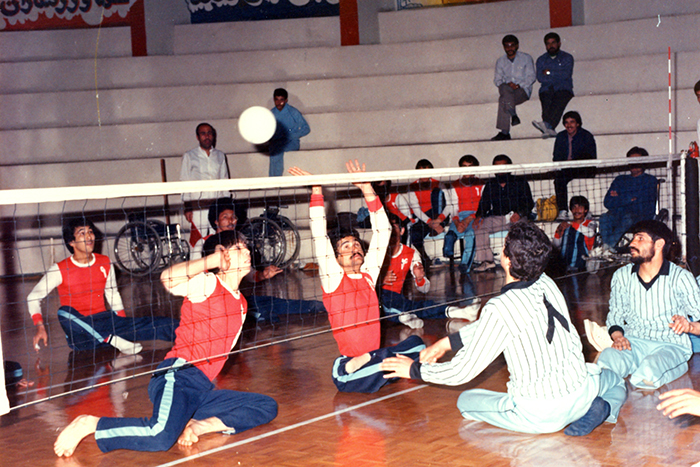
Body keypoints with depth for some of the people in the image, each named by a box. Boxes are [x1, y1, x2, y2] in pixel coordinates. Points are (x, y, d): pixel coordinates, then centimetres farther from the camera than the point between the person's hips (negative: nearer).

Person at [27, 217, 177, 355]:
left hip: (104, 323, 2)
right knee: (64, 313, -38)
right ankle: (114, 341, -38)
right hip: (79, 332, -2)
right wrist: (40, 327, -14)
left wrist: (126, 327, 8)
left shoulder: (105, 263, 6)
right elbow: (33, 297, 1)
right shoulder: (60, 269, -5)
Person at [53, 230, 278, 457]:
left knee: (267, 407, -3)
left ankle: (197, 425, -16)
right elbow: (168, 279, -25)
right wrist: (213, 259, -26)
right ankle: (89, 424, -12)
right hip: (179, 375, -8)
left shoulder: (241, 304, 21)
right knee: (162, 436, -34)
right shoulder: (208, 283, -2)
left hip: (203, 389, 8)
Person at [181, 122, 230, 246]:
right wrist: (187, 207, -2)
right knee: (197, 240, -10)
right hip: (198, 206, -2)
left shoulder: (220, 156, 17)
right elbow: (185, 183, 6)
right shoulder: (189, 156, 9)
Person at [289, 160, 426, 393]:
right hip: (349, 359, -7)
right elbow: (319, 237, -9)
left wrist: (367, 190, 5)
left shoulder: (368, 274, 11)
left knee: (416, 344, -13)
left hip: (375, 356, 7)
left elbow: (383, 231, 11)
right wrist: (316, 191, -14)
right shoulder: (333, 278, 0)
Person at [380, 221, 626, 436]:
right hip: (580, 392, 6)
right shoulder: (546, 284, 0)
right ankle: (602, 407, 2)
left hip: (539, 414, -6)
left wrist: (414, 369, 3)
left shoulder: (500, 308, -22)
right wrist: (448, 342, 16)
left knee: (466, 400, 17)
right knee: (614, 379, 39)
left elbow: (462, 372, -12)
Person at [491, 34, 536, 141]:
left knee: (503, 99, -34)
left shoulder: (526, 58, 13)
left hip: (523, 90, -3)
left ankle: (504, 132, -38)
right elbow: (497, 79, 11)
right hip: (506, 90, 3)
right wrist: (508, 84, -11)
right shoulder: (500, 61, 21)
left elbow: (531, 77, 3)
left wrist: (519, 85, -15)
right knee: (503, 88, -35)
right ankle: (513, 116, -39)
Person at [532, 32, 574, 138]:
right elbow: (540, 78, 6)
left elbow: (566, 75, -1)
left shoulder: (567, 58, 18)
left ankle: (546, 124, -59)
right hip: (546, 89, 2)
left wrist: (549, 73, 3)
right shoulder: (541, 60, 24)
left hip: (563, 89, -2)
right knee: (547, 104, -32)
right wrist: (558, 76, 0)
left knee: (558, 103, -35)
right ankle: (550, 129, -52)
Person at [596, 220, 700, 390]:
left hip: (671, 346, -1)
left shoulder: (681, 277, 0)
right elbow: (615, 316, 13)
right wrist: (617, 336, -9)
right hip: (633, 341, 2)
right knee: (605, 362, -33)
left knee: (647, 376, -36)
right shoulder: (622, 276, 9)